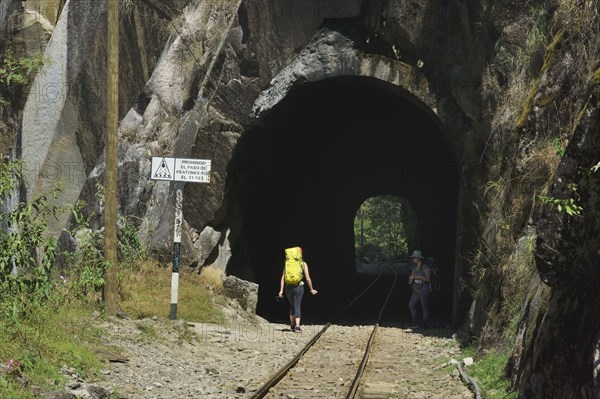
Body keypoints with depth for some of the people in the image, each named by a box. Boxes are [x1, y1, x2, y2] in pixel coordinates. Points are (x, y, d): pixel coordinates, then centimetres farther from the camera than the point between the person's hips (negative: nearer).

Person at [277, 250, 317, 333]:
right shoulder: (303, 264, 2)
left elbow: (283, 278, 2)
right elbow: (307, 278, 0)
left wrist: (281, 290, 2)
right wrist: (311, 289, 11)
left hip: (288, 287, 2)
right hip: (299, 286, -2)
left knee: (292, 306, 19)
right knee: (297, 306, -3)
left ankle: (292, 325, 22)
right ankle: (297, 326, -16)